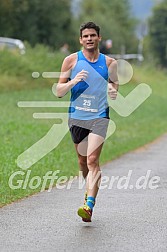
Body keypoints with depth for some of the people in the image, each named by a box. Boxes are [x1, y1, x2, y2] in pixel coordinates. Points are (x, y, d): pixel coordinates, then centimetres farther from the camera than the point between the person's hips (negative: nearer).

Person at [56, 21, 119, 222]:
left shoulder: (109, 62, 3)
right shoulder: (71, 60, 0)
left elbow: (114, 82, 22)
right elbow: (59, 91, 1)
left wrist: (113, 91, -2)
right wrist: (73, 81, -18)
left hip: (99, 117, -2)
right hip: (77, 117, 2)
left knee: (92, 160, -16)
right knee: (83, 160, 13)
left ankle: (89, 205, -24)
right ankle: (90, 189, 41)